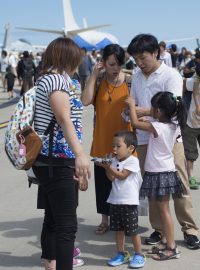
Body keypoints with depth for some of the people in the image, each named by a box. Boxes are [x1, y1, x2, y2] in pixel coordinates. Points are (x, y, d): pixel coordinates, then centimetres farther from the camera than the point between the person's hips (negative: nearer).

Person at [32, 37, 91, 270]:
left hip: (50, 161, 10)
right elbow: (64, 119, -26)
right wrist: (79, 154, -38)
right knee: (67, 225, -12)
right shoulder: (58, 78, -11)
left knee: (53, 219, 18)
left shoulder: (46, 79, 21)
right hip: (57, 162, -10)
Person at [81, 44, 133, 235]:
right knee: (103, 180, 10)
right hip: (102, 142, 1)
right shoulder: (98, 81, -1)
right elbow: (85, 101, -16)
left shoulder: (129, 81, -2)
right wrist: (93, 74, -15)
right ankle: (104, 220, 25)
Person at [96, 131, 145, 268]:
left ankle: (139, 255, 13)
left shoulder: (132, 161, -11)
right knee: (119, 229, 13)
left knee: (133, 230, 1)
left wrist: (109, 167, -19)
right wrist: (107, 167, -12)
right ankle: (121, 254, 24)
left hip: (129, 201, -7)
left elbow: (122, 175, -16)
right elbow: (111, 178, 2)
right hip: (115, 200, 7)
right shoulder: (114, 160, 9)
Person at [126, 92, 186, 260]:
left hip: (159, 174, -8)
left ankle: (172, 248, 2)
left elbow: (135, 122, -13)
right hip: (167, 171, 8)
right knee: (162, 209, 16)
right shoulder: (173, 127, 2)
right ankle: (165, 242, 24)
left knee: (164, 210, -3)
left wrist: (132, 105, 2)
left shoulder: (157, 127, -20)